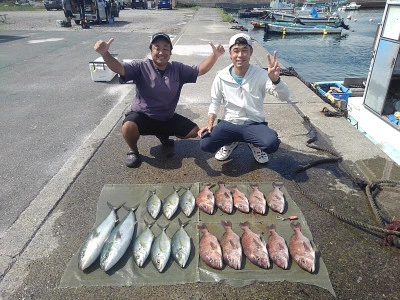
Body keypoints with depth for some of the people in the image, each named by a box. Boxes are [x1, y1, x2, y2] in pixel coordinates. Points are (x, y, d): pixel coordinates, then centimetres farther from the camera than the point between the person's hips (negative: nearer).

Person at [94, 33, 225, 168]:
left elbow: (200, 70, -8)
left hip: (167, 118, 4)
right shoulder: (141, 66, -13)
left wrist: (214, 55, -26)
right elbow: (119, 68, -27)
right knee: (128, 127, -36)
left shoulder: (178, 69, -2)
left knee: (194, 131, 0)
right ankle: (133, 150, 1)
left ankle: (163, 134, 26)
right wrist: (104, 53, -48)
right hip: (141, 116, -4)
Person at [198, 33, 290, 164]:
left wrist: (275, 79, -38)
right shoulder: (221, 77, -4)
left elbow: (285, 96, -18)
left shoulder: (261, 74, -9)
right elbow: (215, 102, 11)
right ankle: (231, 142, 13)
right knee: (205, 144, -22)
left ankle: (255, 145, 9)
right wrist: (210, 123, -4)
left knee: (272, 144, -31)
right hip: (229, 123, 2)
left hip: (254, 124, -1)